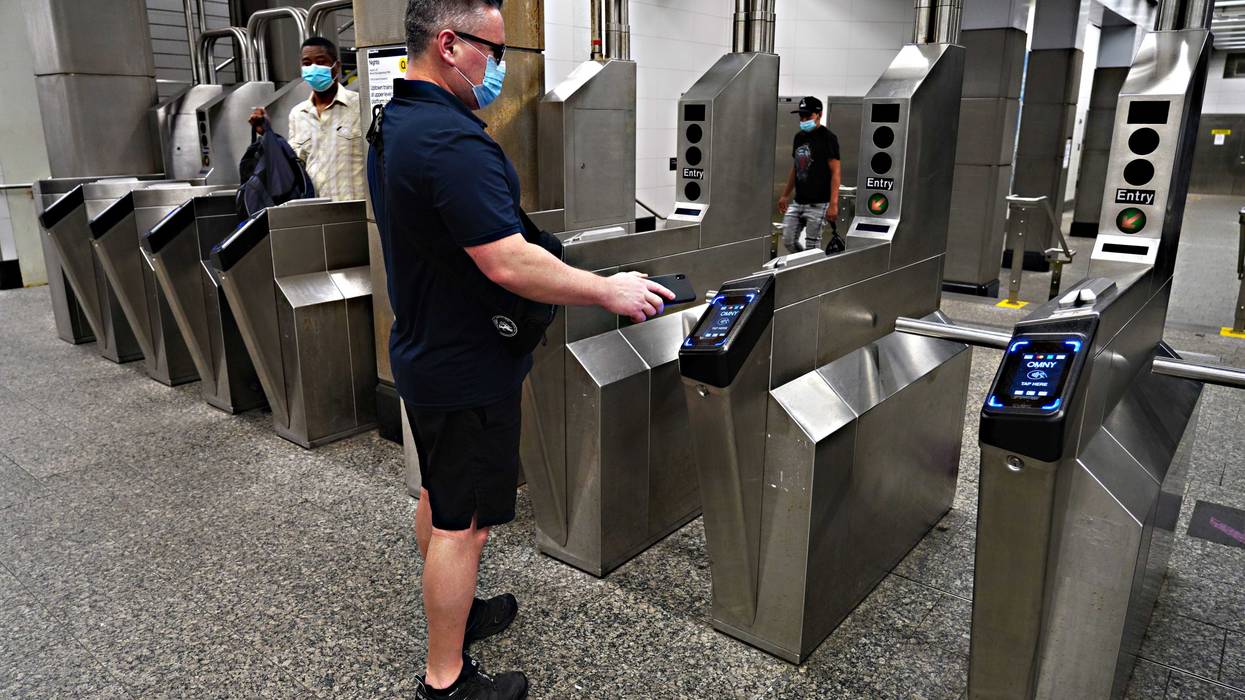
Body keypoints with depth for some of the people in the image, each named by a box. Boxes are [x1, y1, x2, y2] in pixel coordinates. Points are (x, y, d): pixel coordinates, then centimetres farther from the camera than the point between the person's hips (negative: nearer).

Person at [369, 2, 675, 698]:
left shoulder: (391, 124, 7)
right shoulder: (454, 141, -26)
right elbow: (509, 263, -30)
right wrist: (608, 290, -21)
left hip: (423, 349, 10)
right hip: (469, 368, -10)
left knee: (440, 496, 23)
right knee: (464, 523, 3)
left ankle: (454, 611, 43)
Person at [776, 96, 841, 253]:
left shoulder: (827, 138, -9)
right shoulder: (799, 136, 12)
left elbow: (835, 172, -13)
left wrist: (833, 204, -20)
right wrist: (785, 195, 20)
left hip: (817, 204, -7)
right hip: (798, 202, 7)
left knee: (812, 246, -4)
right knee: (788, 241, 6)